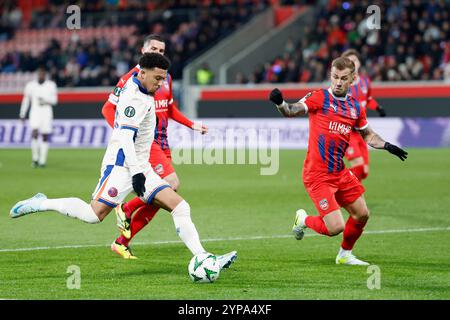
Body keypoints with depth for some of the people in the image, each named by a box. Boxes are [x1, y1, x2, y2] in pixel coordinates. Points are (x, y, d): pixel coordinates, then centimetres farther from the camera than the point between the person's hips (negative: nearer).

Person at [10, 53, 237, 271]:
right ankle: (41, 204, -5)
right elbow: (125, 137, -22)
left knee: (180, 207, -2)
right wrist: (137, 172, -27)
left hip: (140, 168, 10)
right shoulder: (135, 97, -14)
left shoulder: (141, 90, 16)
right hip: (121, 165, -10)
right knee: (95, 214, -22)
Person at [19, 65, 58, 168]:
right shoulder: (30, 85, 6)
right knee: (35, 133, -17)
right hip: (35, 112, 0)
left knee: (45, 136, -1)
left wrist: (45, 100, -16)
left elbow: (54, 100, 3)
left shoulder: (51, 85, 4)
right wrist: (22, 114, 12)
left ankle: (42, 160, 4)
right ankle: (35, 158, -6)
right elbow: (26, 100, 13)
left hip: (47, 112, 0)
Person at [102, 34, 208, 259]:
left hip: (162, 142, 8)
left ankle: (122, 242, 13)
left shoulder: (166, 78, 14)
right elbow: (108, 108, -7)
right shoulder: (133, 77, -9)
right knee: (172, 184, -23)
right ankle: (126, 209, -4)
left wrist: (192, 125, 18)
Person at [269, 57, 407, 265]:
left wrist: (387, 146, 7)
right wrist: (280, 103, -45)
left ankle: (345, 255, 36)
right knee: (336, 227, -13)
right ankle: (304, 220, 18)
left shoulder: (356, 107, 8)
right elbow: (292, 111, -24)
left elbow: (368, 135, 23)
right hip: (317, 175, -7)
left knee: (362, 214, 12)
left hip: (340, 173, 7)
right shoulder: (319, 98, -10)